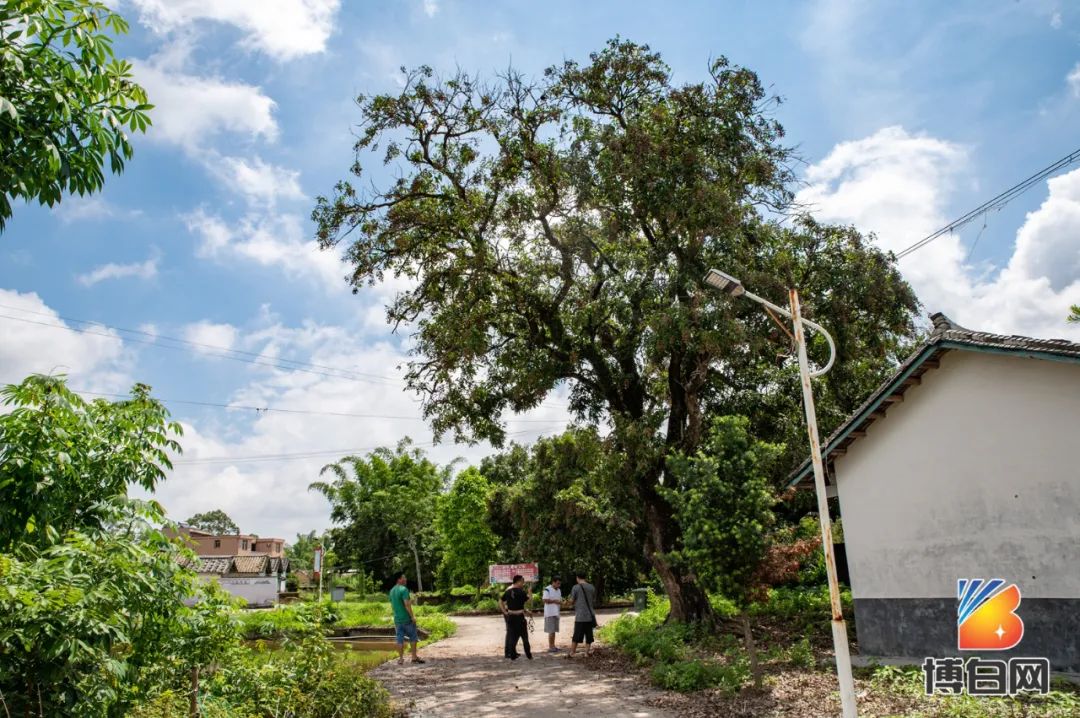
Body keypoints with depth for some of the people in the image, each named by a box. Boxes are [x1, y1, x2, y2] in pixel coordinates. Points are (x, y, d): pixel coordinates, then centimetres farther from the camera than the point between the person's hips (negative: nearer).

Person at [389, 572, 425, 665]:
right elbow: (407, 604, -22)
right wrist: (412, 616, -17)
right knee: (413, 637, 7)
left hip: (397, 619, 7)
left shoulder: (392, 591, 9)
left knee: (400, 639, 9)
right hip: (407, 618, -6)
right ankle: (414, 657, 12)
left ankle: (401, 659, 11)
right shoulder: (404, 589, -16)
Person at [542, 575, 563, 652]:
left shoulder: (559, 590, 14)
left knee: (554, 630, 11)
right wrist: (555, 601, -16)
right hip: (550, 613, -8)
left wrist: (561, 603, 0)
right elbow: (545, 600, -18)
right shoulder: (547, 590, -11)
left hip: (556, 613, 8)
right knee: (551, 631, -6)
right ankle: (550, 647, 0)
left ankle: (553, 646, 19)